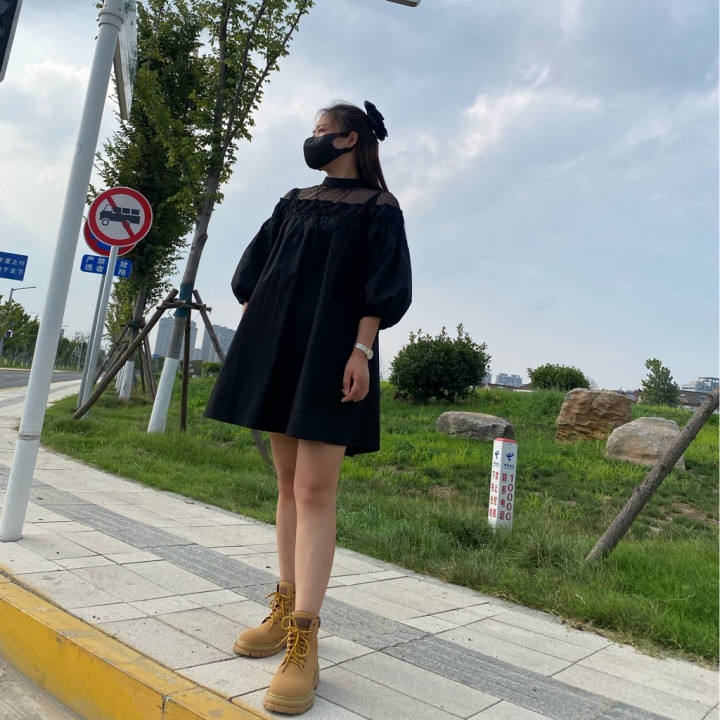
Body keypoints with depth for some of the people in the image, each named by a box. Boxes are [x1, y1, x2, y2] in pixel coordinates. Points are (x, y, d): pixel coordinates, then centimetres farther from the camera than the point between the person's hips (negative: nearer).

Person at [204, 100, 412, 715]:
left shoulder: (378, 209, 3)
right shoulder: (294, 203, 19)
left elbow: (382, 286, -7)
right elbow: (256, 269, 20)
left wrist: (361, 350, -18)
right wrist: (254, 335, 12)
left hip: (331, 355, -6)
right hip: (279, 348, 6)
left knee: (314, 489, -12)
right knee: (288, 483, 9)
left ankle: (303, 642, -9)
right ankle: (286, 607, 19)